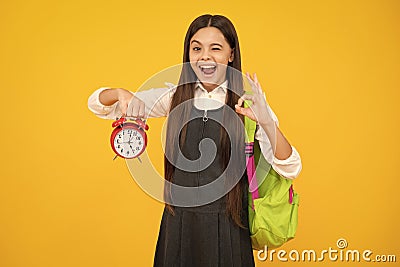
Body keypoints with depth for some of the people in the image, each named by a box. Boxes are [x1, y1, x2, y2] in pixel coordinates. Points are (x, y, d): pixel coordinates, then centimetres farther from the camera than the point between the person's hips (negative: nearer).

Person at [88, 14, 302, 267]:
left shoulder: (247, 102, -8)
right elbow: (97, 104, 2)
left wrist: (267, 122, -32)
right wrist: (121, 94, -20)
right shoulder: (175, 96, 0)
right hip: (178, 223, 2)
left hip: (227, 227, -2)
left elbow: (291, 169, -15)